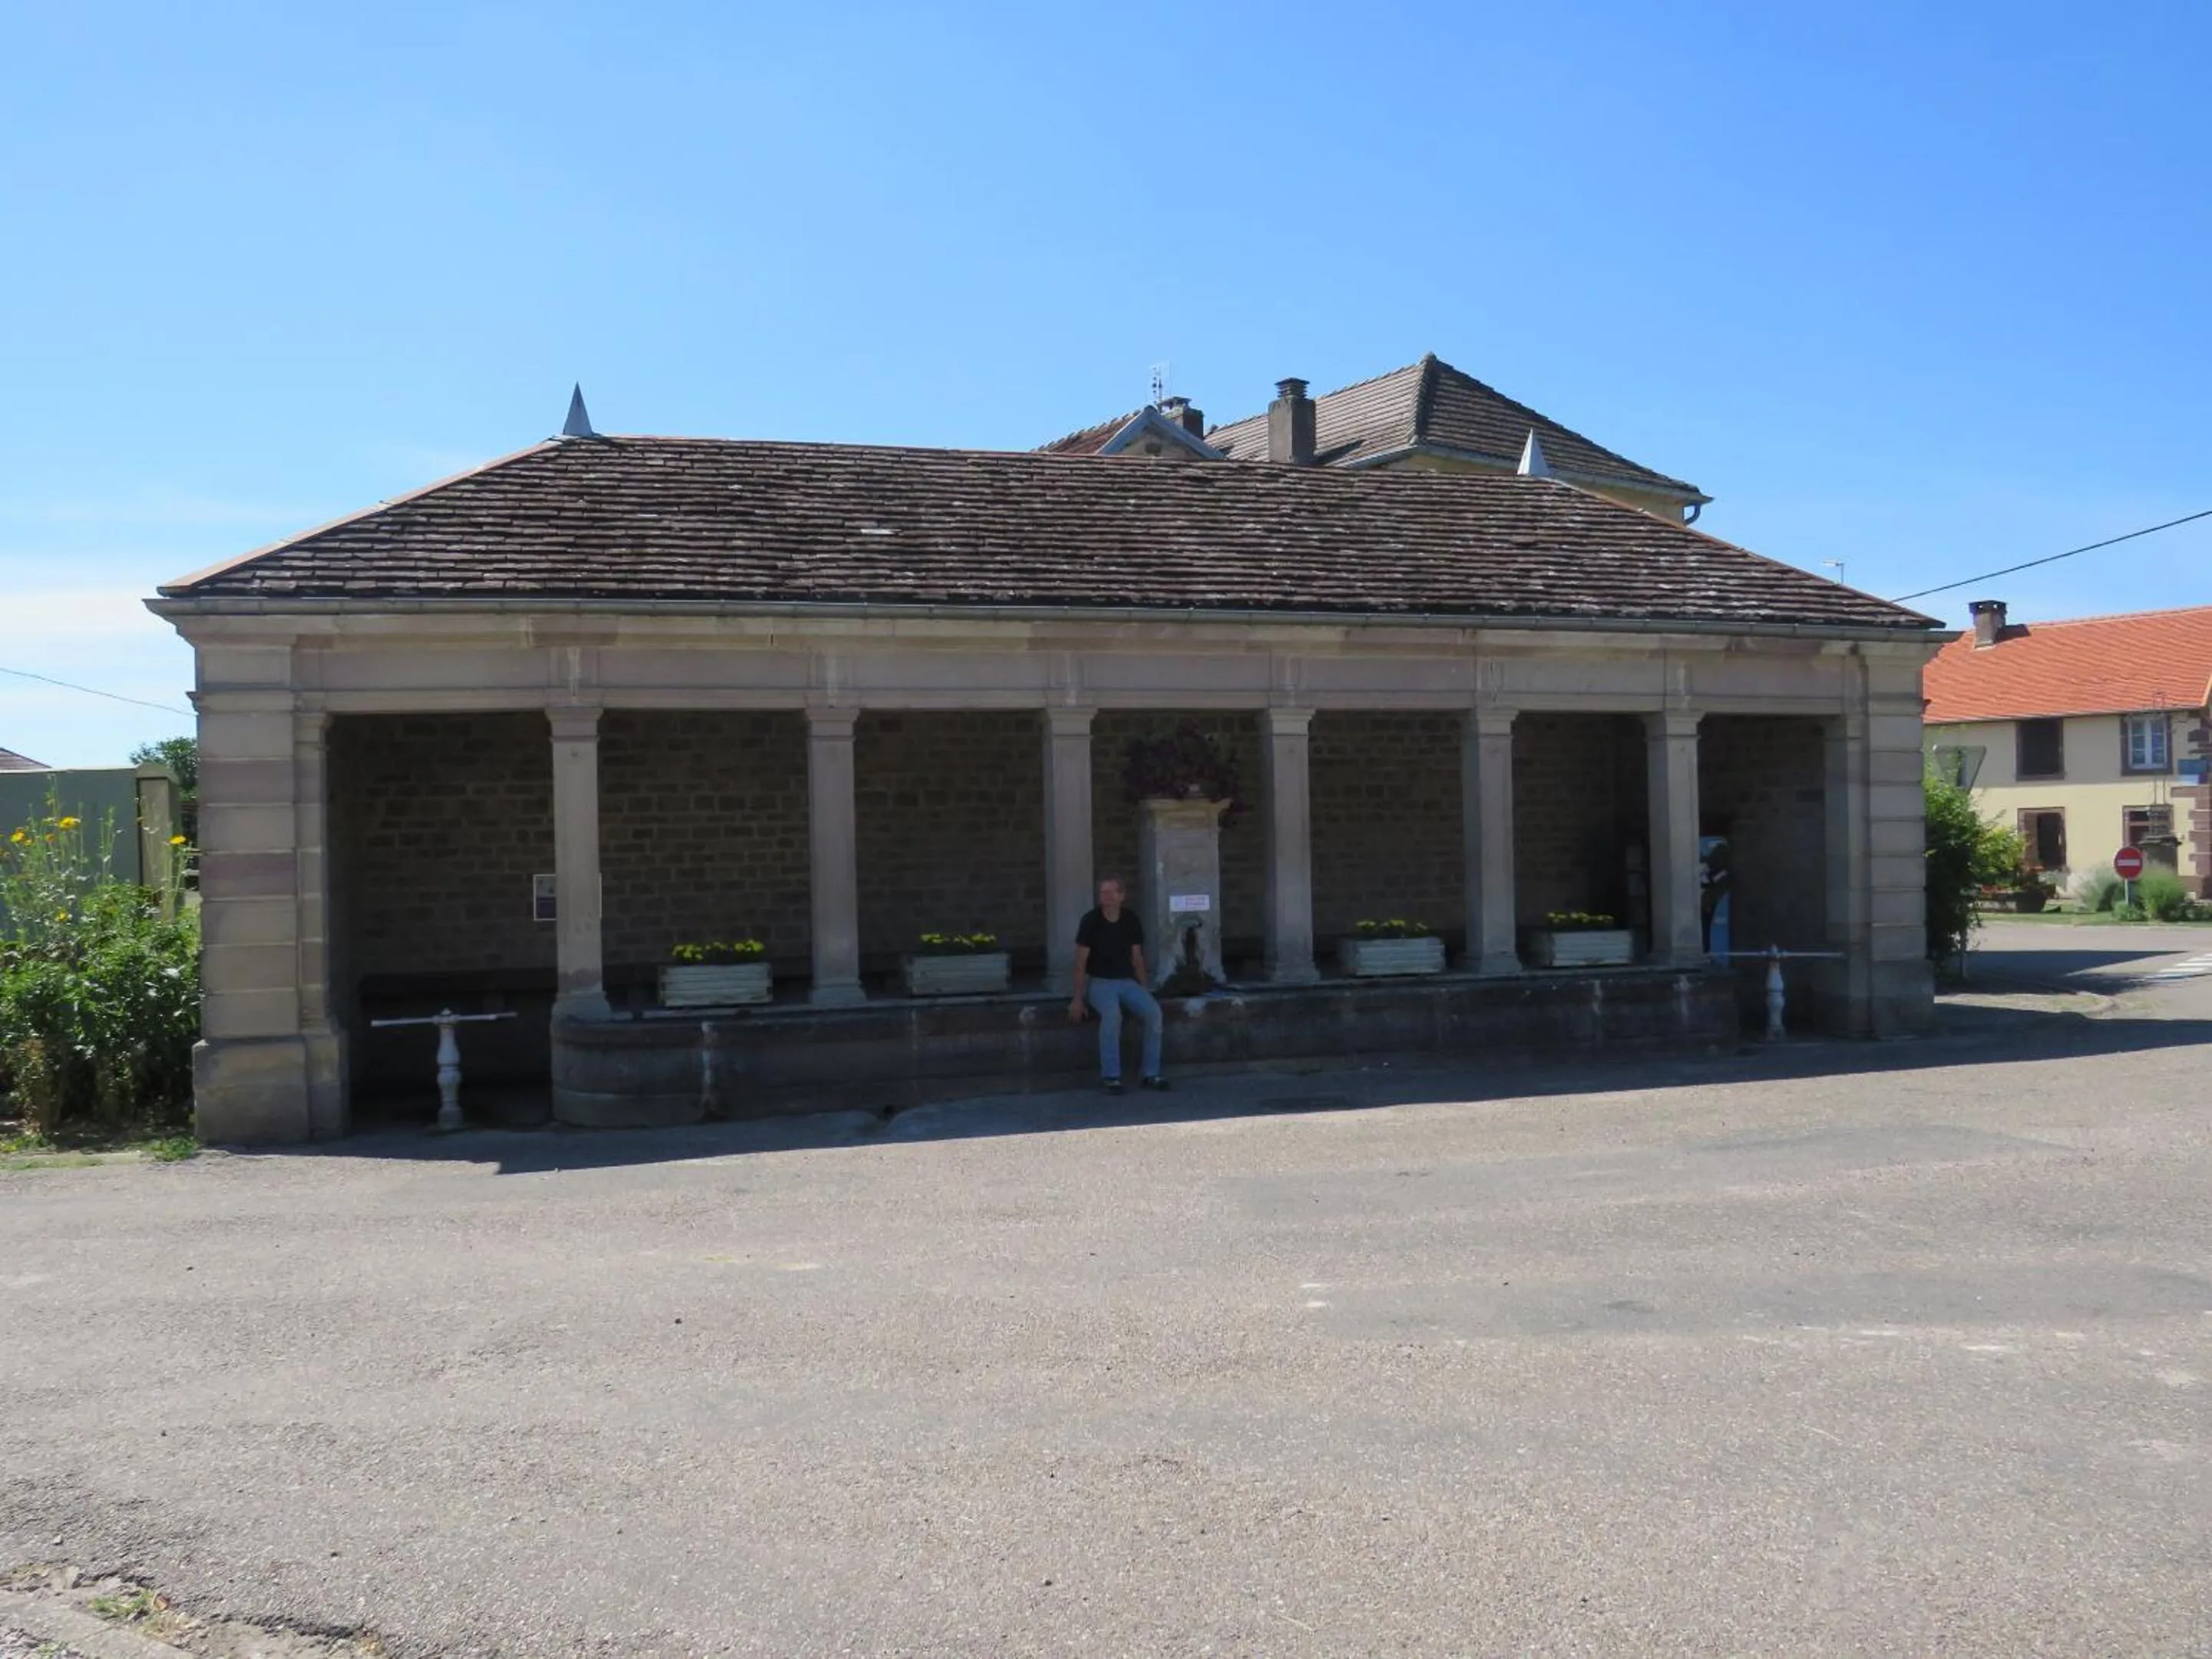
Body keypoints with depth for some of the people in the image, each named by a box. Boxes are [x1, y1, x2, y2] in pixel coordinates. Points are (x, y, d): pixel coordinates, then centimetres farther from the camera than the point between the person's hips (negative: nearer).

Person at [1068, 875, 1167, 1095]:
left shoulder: (1131, 920, 2)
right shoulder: (1091, 921, -9)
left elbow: (1137, 958, 10)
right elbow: (1081, 962, -7)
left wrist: (1143, 990, 4)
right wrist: (1078, 999, -11)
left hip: (1128, 982, 4)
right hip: (1099, 982, -4)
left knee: (1154, 1012, -24)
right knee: (1112, 1014, -36)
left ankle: (1150, 1074, -14)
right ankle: (1111, 1077, -31)